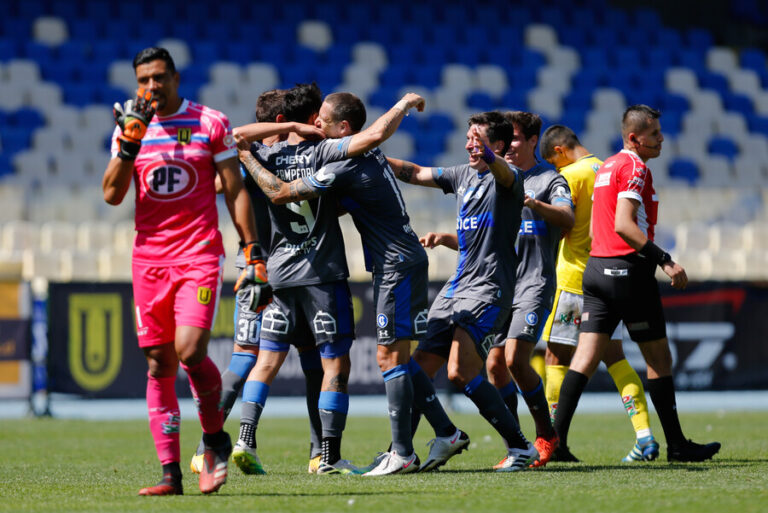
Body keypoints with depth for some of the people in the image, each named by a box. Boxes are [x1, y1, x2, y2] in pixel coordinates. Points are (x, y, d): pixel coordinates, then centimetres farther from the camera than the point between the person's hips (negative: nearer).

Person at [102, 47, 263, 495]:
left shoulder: (211, 123, 2)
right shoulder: (131, 128, 9)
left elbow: (235, 191, 4)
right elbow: (112, 195, 1)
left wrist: (254, 253, -1)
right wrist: (129, 143, -11)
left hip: (200, 255, -3)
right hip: (149, 257, 3)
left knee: (190, 351, -19)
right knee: (159, 365, 2)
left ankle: (216, 439, 5)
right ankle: (171, 473, 4)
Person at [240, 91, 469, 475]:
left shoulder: (345, 168, -20)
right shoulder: (369, 153, 10)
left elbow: (280, 193, -17)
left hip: (398, 266, -10)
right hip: (396, 265, 10)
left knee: (391, 355, -8)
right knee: (398, 357, 13)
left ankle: (402, 453, -7)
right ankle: (447, 433, 16)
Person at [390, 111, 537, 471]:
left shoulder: (508, 178, -8)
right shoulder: (463, 175, 16)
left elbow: (505, 174, -33)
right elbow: (415, 174, 24)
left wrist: (489, 161, -55)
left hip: (488, 289, -8)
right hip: (457, 286, 8)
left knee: (460, 371, -20)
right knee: (420, 367, 6)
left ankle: (520, 447, -13)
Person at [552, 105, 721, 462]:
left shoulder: (607, 166, 18)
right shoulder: (635, 168, -11)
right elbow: (624, 225, -21)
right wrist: (665, 261, -24)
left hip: (596, 268, 8)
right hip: (628, 270, -8)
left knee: (586, 357, 2)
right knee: (659, 358, 1)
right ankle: (676, 445, 6)